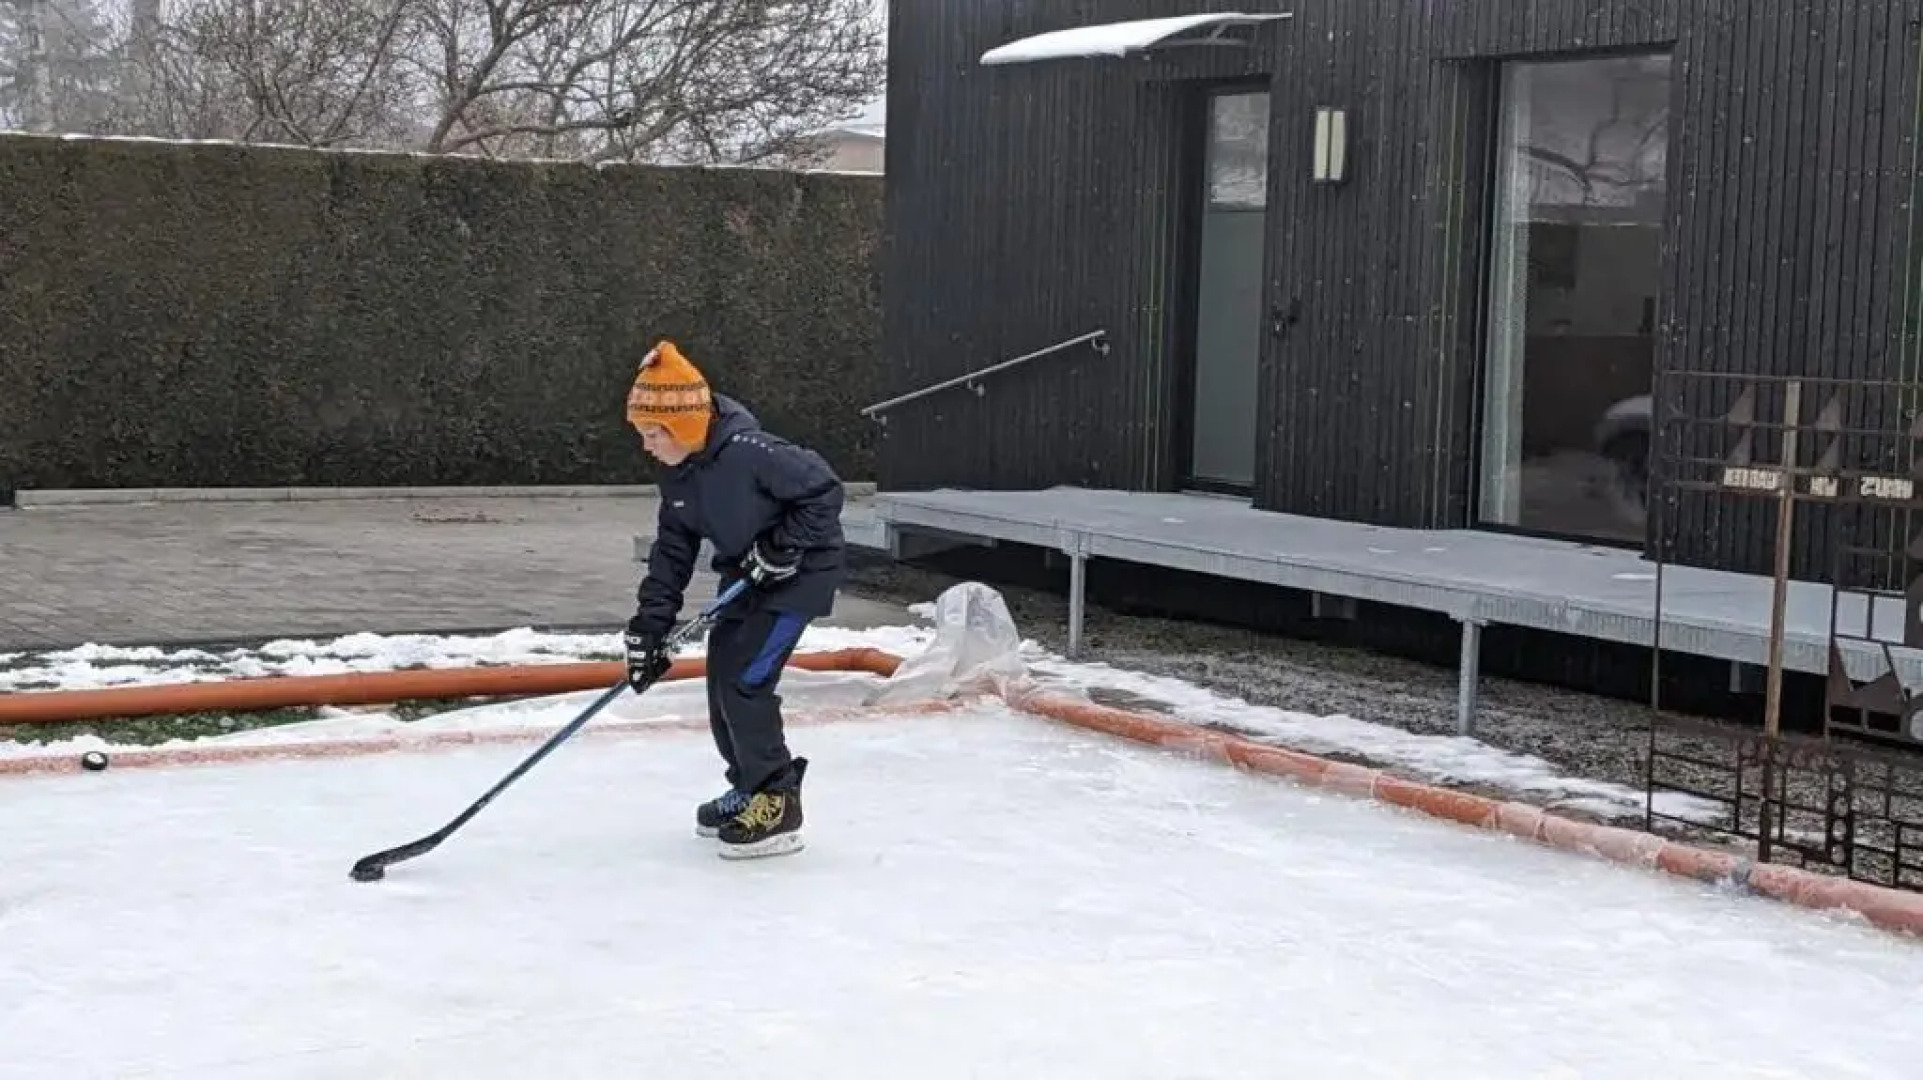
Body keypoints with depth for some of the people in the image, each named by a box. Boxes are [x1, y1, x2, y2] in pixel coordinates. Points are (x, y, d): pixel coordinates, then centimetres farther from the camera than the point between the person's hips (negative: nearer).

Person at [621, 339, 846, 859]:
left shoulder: (748, 451, -30)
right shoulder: (678, 477, -2)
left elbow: (824, 489, -24)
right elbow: (672, 554, 3)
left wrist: (783, 547, -24)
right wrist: (649, 626, -3)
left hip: (798, 574, -9)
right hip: (746, 577, 9)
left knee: (745, 679, -15)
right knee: (722, 676, 11)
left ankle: (776, 808, -7)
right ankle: (749, 788, 29)